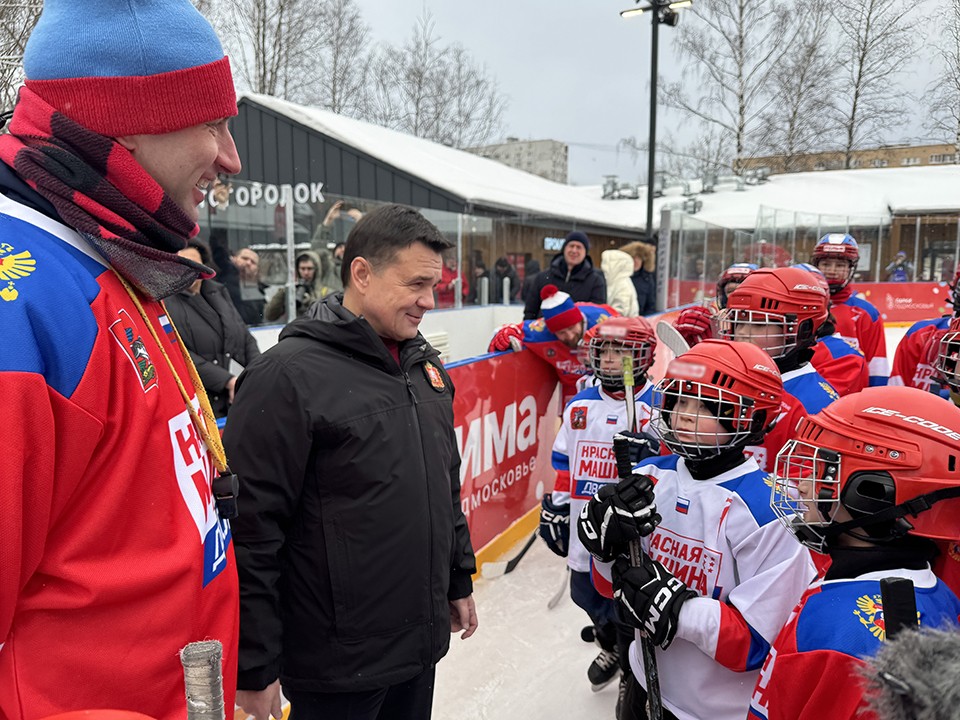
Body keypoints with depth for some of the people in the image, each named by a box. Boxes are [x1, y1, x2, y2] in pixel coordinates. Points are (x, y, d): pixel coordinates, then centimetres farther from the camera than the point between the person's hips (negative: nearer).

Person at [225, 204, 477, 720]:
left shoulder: (425, 364, 5)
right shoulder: (288, 373, -19)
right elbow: (251, 530, -20)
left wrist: (458, 580, 18)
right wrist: (254, 667, -16)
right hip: (335, 662, -7)